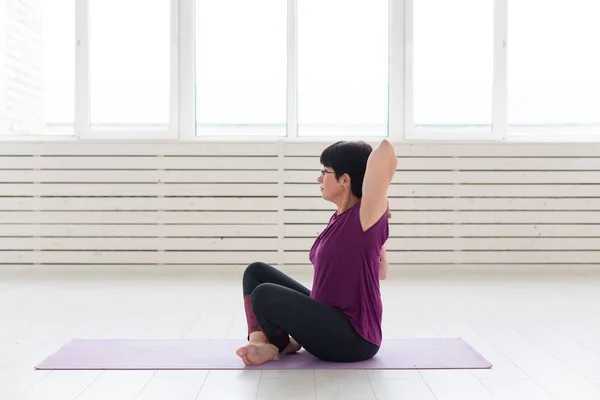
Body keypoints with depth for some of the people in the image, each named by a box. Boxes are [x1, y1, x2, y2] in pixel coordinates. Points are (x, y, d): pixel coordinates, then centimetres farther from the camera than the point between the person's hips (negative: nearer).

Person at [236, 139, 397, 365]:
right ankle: (261, 342, -8)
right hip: (328, 318, 9)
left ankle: (282, 344, 4)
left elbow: (385, 150, -32)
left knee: (265, 295, -26)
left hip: (353, 337, -9)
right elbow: (381, 273, 16)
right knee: (256, 271, 11)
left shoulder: (365, 216, -18)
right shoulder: (339, 218, 8)